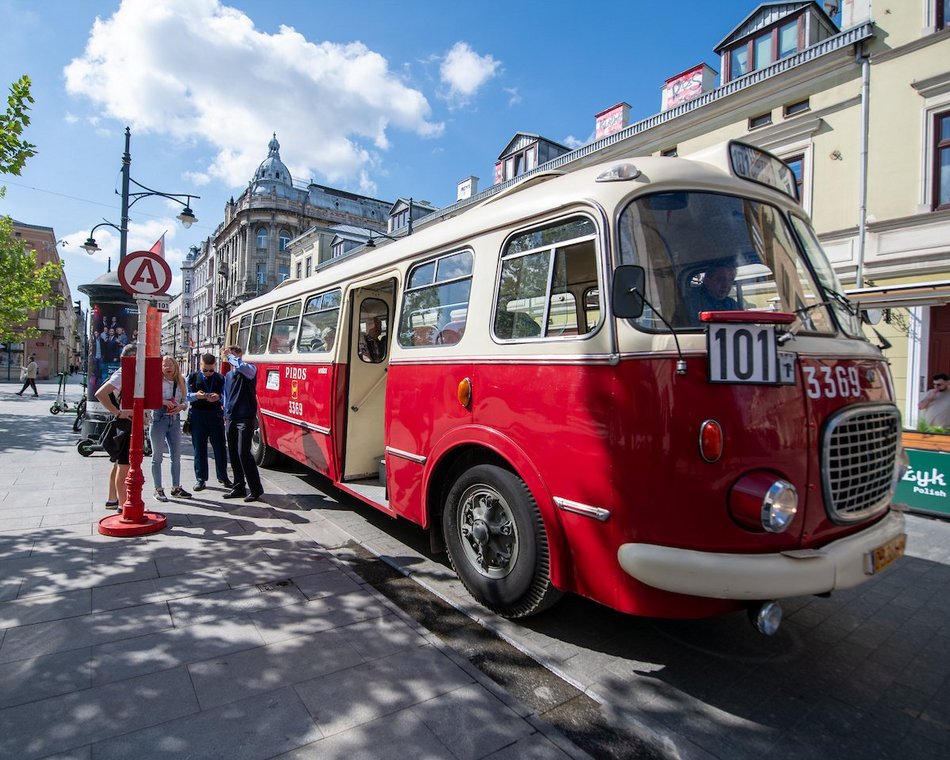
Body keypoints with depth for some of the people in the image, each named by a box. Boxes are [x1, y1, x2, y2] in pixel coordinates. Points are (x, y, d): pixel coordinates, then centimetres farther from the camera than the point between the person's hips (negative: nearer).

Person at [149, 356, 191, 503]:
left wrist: (181, 406, -7)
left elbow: (185, 400, 13)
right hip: (159, 419, -4)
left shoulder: (180, 382, 9)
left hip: (175, 420, 5)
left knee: (176, 456, 8)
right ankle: (158, 489, 11)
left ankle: (176, 487, 18)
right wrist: (163, 402, -22)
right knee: (157, 456, 4)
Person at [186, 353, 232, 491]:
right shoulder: (193, 377, 5)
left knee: (219, 447, 3)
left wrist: (218, 397, -21)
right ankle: (200, 479, 13)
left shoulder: (220, 378, 4)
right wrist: (196, 395, -18)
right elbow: (186, 396, 3)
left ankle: (223, 477, 14)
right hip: (197, 416, 0)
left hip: (216, 415, 0)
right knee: (199, 448, 4)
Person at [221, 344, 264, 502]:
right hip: (231, 419, 7)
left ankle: (255, 489, -3)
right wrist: (226, 416, 20)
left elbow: (242, 366, -30)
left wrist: (230, 356, -14)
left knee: (244, 453, -11)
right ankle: (239, 487, 19)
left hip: (245, 419, -7)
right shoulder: (228, 376, 17)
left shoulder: (250, 370, -4)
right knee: (233, 454, 9)